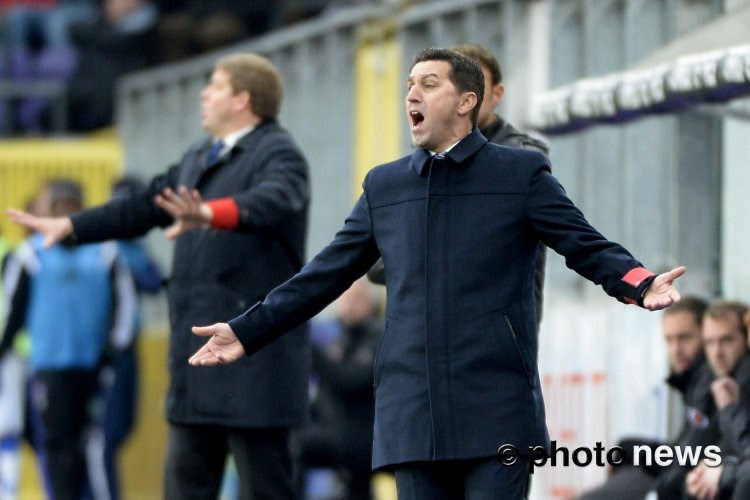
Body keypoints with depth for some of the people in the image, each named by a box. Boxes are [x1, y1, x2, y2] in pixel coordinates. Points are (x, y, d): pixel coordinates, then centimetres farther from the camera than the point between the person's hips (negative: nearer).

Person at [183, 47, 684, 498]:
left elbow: (587, 246, 0)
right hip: (413, 417, 4)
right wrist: (248, 331, 13)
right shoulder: (384, 186, 17)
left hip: (496, 411, -4)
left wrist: (641, 284, -21)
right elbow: (327, 273, 19)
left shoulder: (521, 173, 6)